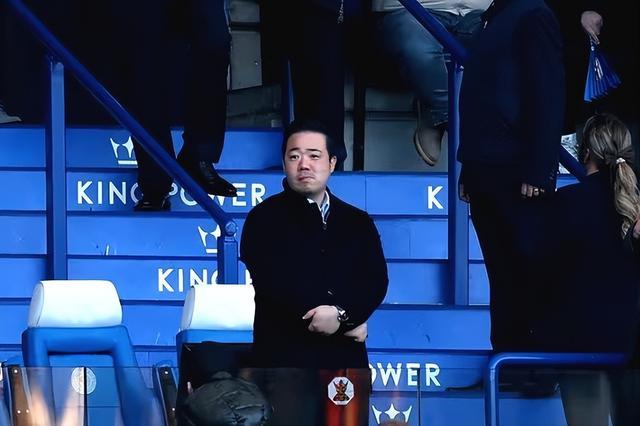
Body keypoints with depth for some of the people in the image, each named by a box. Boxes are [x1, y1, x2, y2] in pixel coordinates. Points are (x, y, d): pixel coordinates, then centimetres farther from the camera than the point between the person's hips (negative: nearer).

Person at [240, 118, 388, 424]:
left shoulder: (358, 222, 17)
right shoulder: (265, 219, 5)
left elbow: (375, 281, 3)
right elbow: (275, 284, -9)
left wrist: (342, 313, -18)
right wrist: (348, 319, -13)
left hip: (347, 362, 4)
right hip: (287, 361, -4)